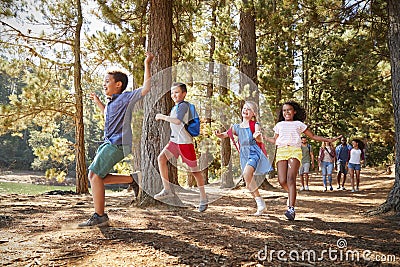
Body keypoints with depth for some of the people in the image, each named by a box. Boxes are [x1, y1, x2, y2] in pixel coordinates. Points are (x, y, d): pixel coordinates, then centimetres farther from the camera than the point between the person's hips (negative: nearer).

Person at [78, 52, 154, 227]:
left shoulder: (126, 98, -6)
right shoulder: (111, 102, 20)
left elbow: (146, 88, -19)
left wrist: (147, 65, -15)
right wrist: (98, 103, 37)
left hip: (117, 144, -10)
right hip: (109, 143, 10)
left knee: (95, 175, -11)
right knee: (96, 177, 9)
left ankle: (99, 216, -5)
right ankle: (132, 179, 13)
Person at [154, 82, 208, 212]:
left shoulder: (183, 105, -12)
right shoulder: (175, 107, 17)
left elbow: (178, 121, -27)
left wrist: (162, 117, -17)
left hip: (185, 141, -9)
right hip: (174, 140, 9)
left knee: (194, 170, -1)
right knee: (161, 158, -12)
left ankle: (203, 199, 12)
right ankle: (167, 190, -7)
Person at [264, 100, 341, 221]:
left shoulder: (298, 124, 19)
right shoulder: (279, 125, 25)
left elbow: (313, 136, 22)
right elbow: (275, 140, 31)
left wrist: (329, 140, 16)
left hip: (294, 151, -2)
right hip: (281, 151, 2)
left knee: (291, 178, -21)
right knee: (282, 181, -13)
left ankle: (291, 209, -26)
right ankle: (292, 194, 21)